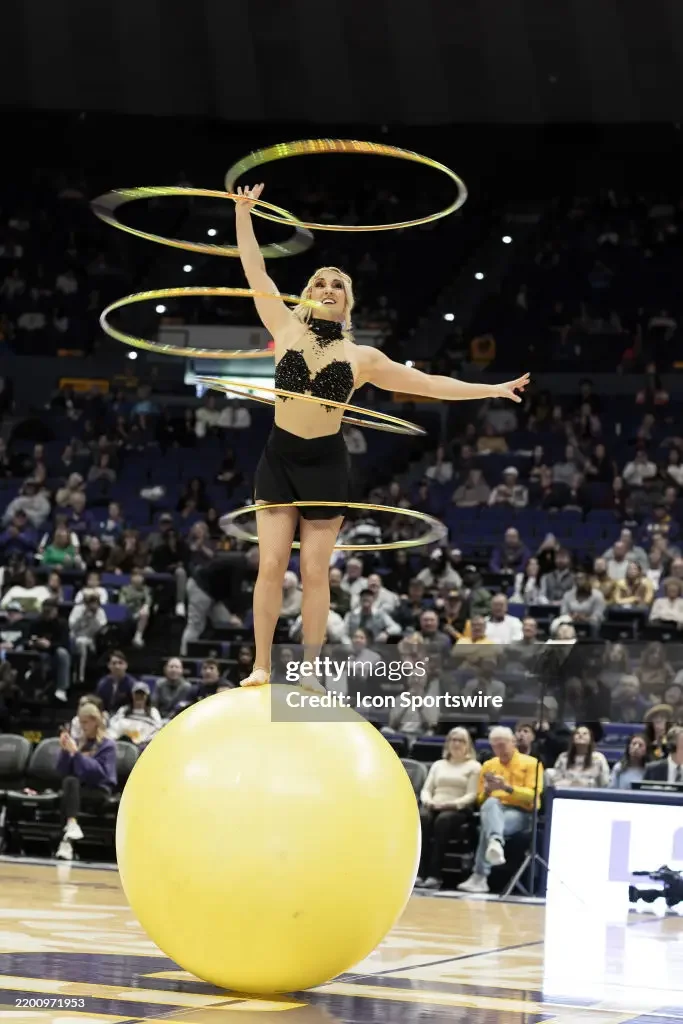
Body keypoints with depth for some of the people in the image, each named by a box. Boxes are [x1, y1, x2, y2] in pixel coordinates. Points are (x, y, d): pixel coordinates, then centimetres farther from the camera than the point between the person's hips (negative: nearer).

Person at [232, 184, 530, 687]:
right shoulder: (287, 329, 2)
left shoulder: (361, 357, 4)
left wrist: (491, 390, 6)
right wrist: (244, 212, -4)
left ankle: (310, 672, 8)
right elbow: (256, 271, 1)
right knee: (272, 564, -4)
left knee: (315, 572, 2)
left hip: (326, 463, 0)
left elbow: (427, 383, 8)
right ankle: (261, 666, 2)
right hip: (280, 457, 0)